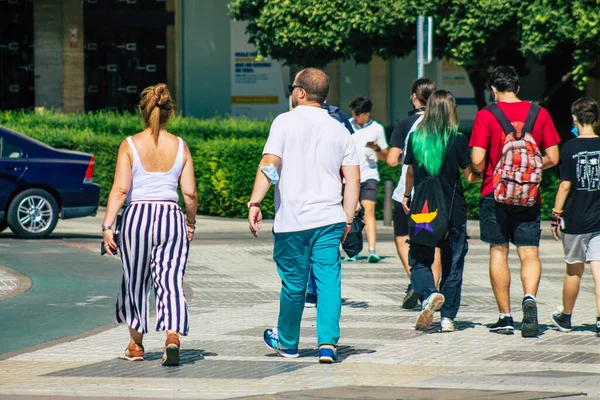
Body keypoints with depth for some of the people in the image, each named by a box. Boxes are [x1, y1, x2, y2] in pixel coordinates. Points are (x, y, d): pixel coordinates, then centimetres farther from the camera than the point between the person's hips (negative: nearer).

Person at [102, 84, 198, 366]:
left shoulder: (130, 145, -2)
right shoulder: (180, 147, 3)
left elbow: (120, 189, -9)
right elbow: (190, 194, 2)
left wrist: (107, 226, -8)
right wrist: (190, 223, 18)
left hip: (137, 216, -1)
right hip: (171, 216, 1)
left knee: (135, 281, 15)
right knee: (170, 281, -1)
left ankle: (136, 345, 27)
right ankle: (173, 337, -23)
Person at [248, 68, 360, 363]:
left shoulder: (286, 122, -3)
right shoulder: (338, 129, 9)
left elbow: (269, 165, -13)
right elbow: (353, 178, 8)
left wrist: (255, 203, -13)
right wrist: (348, 219, 13)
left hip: (292, 220, -3)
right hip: (330, 218, 3)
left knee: (293, 284, 9)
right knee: (329, 281, 0)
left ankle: (287, 342, 26)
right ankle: (328, 342, -13)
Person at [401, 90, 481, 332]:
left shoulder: (415, 138, -2)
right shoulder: (457, 141, -9)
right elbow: (470, 176, -3)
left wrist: (407, 196, 27)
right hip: (453, 212, -1)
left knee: (419, 260, 10)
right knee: (452, 264, 10)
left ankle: (428, 294, -19)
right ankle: (448, 317, 8)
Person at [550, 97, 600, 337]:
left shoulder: (570, 148, -8)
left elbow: (565, 185, -9)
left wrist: (556, 215, 0)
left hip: (575, 220, -2)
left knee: (574, 271, 12)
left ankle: (565, 318, 28)